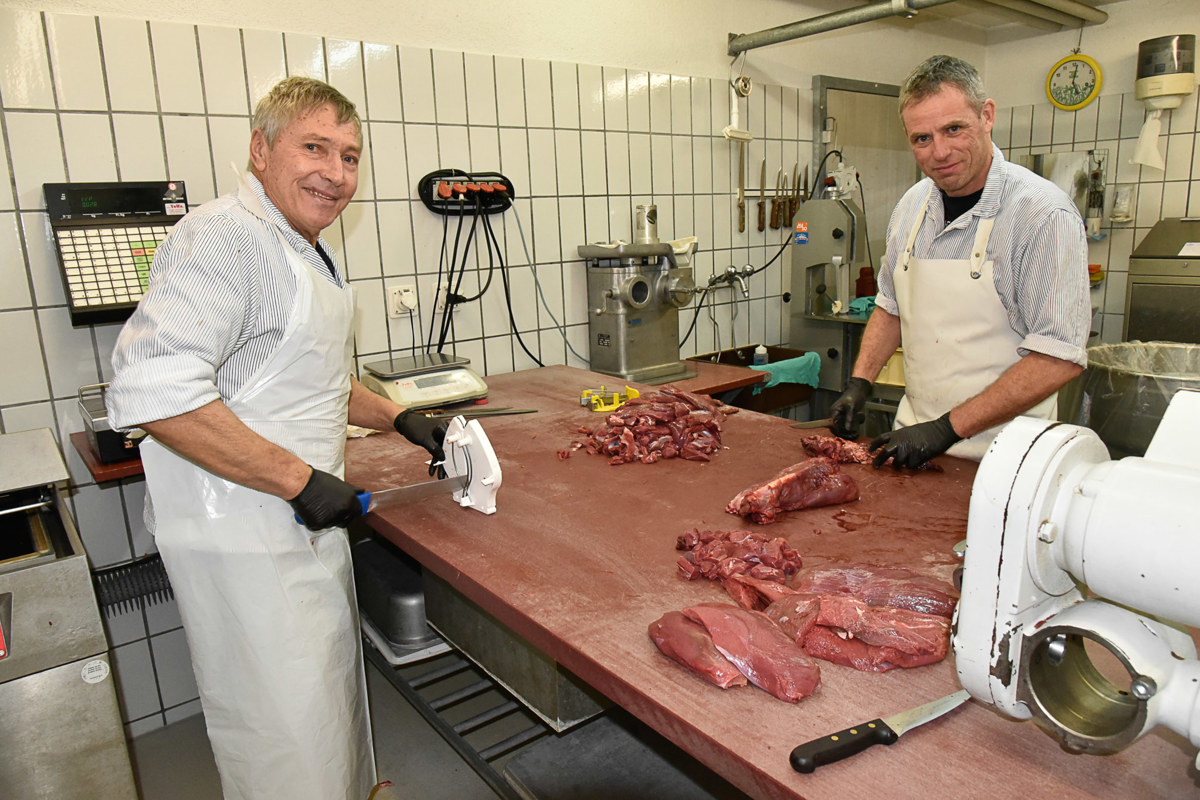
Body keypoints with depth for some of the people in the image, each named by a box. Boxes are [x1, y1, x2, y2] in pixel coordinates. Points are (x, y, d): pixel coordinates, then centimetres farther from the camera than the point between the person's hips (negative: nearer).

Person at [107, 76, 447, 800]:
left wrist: (402, 420, 12)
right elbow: (153, 390, -30)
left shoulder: (308, 250, 13)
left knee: (329, 695, 25)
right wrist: (300, 481, -25)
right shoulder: (226, 238, -20)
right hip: (243, 541, -10)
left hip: (307, 521, 10)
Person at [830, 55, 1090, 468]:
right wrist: (859, 382, 3)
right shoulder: (912, 205, 3)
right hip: (914, 434, 5)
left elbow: (1059, 357, -20)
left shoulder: (1045, 213, -16)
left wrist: (948, 428, -23)